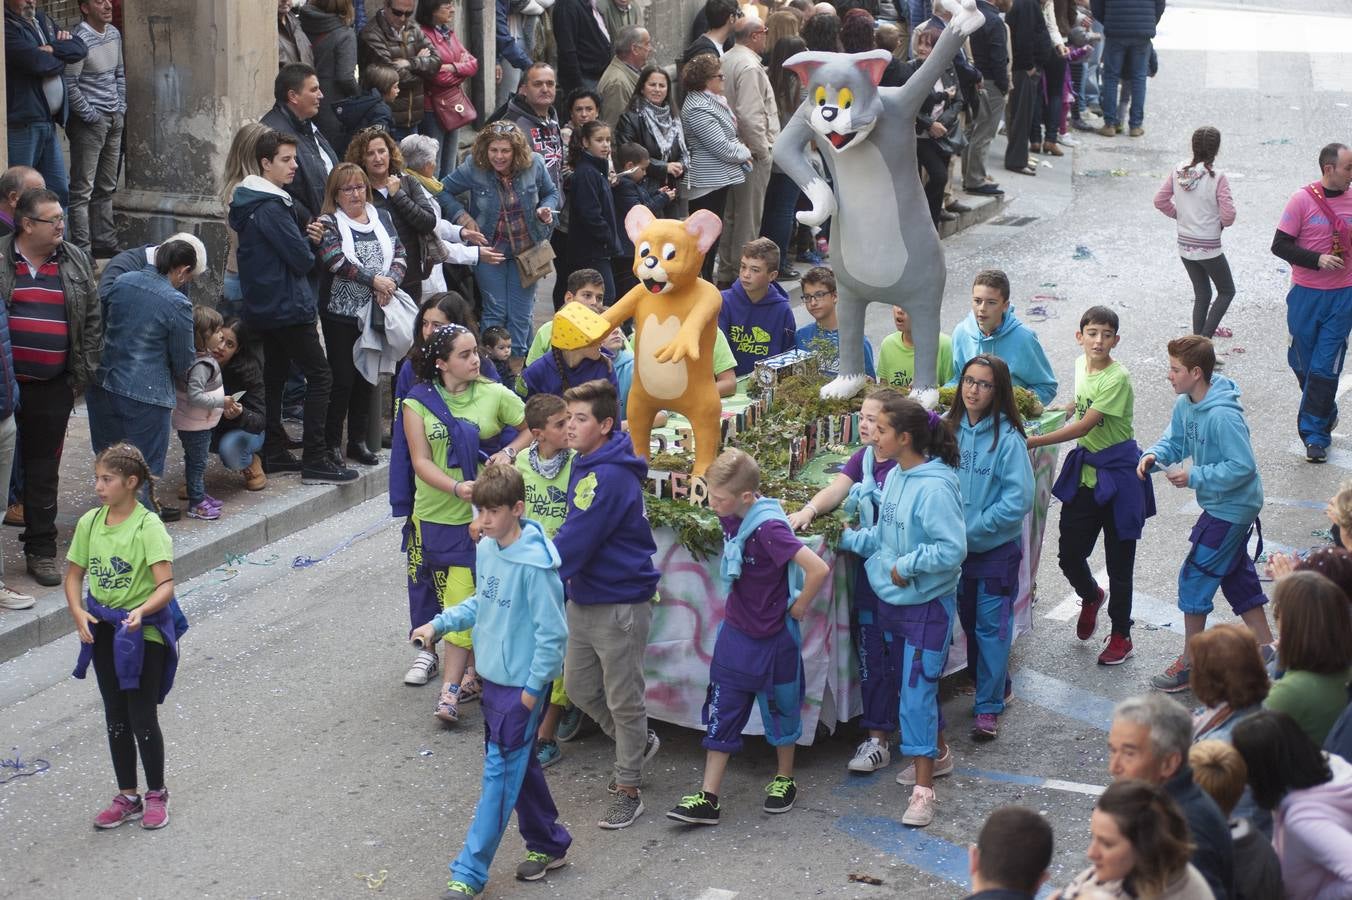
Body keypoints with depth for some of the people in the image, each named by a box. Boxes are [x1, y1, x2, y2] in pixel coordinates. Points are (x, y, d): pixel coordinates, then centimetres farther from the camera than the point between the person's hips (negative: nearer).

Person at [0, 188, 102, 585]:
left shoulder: (75, 262, 5)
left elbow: (92, 320, 10)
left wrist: (81, 375, 5)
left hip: (52, 389, 2)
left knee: (43, 470, 8)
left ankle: (41, 549, 16)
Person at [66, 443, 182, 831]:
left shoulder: (148, 526, -17)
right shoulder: (90, 522, 0)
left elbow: (166, 585, -23)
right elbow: (74, 575, 8)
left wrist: (142, 611, -41)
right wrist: (79, 613, -9)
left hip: (144, 632, -5)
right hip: (104, 631, 6)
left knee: (142, 718, -1)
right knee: (116, 718, 13)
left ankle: (156, 795, 17)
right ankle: (127, 798, 24)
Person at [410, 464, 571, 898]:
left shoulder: (535, 565, -23)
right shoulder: (486, 549, 2)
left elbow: (552, 634, -19)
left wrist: (533, 689, -16)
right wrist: (439, 623, 5)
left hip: (522, 685, -9)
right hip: (494, 677, 9)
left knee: (500, 775, -5)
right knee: (519, 766, 19)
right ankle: (549, 844, 34)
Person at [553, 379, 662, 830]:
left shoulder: (611, 477, -24)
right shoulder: (584, 464, 7)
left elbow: (574, 542, -25)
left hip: (620, 602, -10)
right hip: (583, 598, 10)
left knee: (623, 700, 4)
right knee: (580, 689, 20)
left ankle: (627, 789, 16)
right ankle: (638, 743, 41)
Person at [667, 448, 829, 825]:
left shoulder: (769, 528, -27)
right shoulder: (731, 517, -4)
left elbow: (818, 569, -34)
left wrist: (798, 609, -19)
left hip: (774, 637, -7)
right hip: (736, 631, 7)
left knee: (779, 709, 14)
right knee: (722, 712, 5)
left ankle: (784, 781, 34)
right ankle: (708, 799, 7)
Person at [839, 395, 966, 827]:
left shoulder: (934, 487, -24)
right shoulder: (895, 477, 3)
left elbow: (952, 549, -26)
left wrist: (907, 565, -20)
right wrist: (851, 539, 3)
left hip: (927, 605, -9)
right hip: (893, 599, 9)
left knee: (916, 692, -8)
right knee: (913, 684, 23)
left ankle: (923, 789, -4)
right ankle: (937, 754, 43)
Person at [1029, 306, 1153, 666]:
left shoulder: (1117, 378, -21)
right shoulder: (1081, 365, 3)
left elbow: (1084, 426, -25)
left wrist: (1034, 442, -26)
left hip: (1118, 473, -7)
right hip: (1085, 471, 7)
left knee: (1119, 562, 4)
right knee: (1069, 554, 8)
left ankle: (1121, 636, 18)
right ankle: (1090, 596, 40)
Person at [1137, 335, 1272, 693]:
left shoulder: (1223, 416, -29)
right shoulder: (1185, 405, -1)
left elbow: (1244, 466, -28)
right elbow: (1175, 440, 12)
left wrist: (1195, 476, -24)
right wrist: (1155, 455, -10)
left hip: (1232, 508, -9)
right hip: (1221, 505, 9)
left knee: (1194, 578, -2)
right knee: (1237, 576, 17)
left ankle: (1191, 663, 9)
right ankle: (1266, 649, 29)